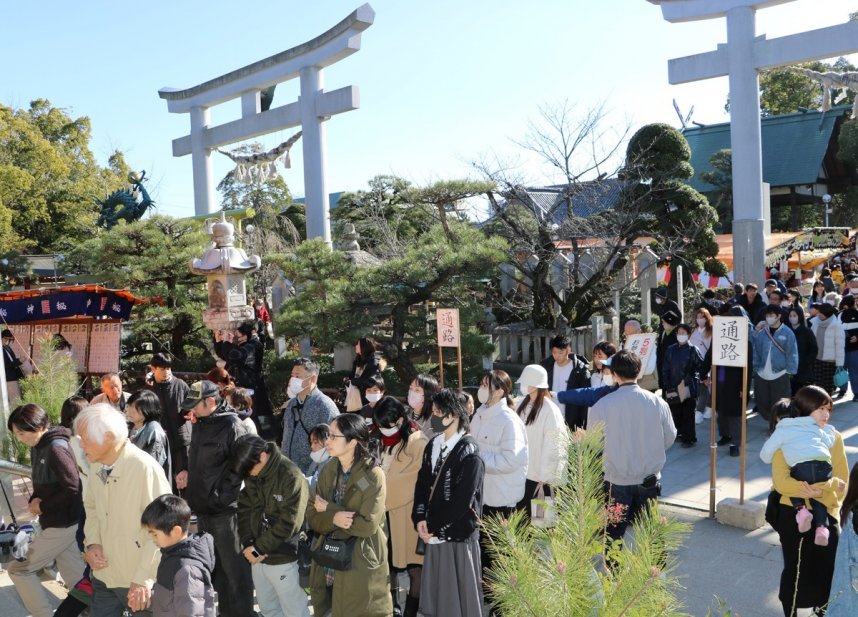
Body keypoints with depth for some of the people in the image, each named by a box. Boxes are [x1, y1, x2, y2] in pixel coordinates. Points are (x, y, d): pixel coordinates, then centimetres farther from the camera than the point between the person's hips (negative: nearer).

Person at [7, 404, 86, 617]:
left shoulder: (56, 449, -22)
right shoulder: (38, 448, 7)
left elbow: (73, 488, -23)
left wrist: (43, 506, -13)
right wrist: (34, 499, -3)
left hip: (62, 524, -9)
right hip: (63, 522, 9)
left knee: (18, 569, 2)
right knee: (73, 574, 15)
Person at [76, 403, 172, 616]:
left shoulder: (145, 468, -24)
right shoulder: (96, 465, -2)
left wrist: (142, 579, -20)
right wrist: (92, 542, -1)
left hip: (140, 582, -6)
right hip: (104, 575, 6)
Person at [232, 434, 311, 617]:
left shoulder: (291, 477, -20)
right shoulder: (252, 475, 2)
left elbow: (287, 524, -22)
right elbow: (244, 508, 5)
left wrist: (258, 548, -16)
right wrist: (248, 544, -8)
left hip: (282, 558, -7)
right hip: (258, 554, 7)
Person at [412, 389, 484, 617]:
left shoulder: (469, 452, -14)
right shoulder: (433, 446, 7)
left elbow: (462, 501, -17)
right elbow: (422, 484, 8)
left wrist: (433, 527, -11)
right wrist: (420, 519, -6)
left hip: (458, 535, -6)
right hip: (434, 534, 6)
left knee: (459, 595, 7)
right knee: (436, 593, 16)